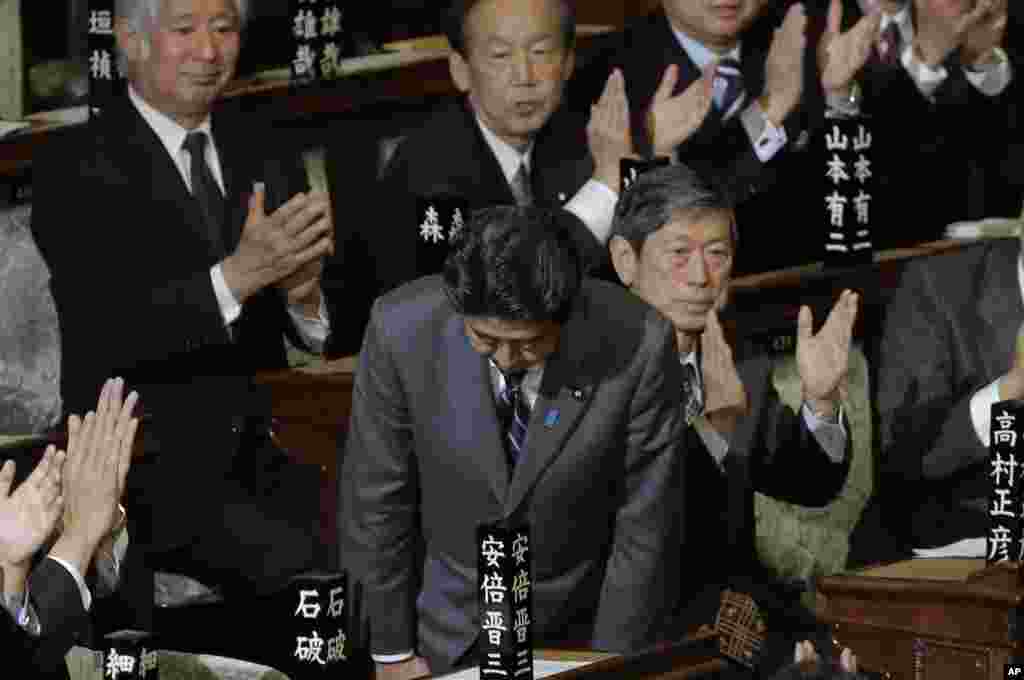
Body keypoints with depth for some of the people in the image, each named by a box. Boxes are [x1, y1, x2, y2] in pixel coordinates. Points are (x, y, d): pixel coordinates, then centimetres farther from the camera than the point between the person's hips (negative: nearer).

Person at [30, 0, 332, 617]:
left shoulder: (262, 154, 12)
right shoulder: (76, 168, -5)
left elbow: (328, 337, 9)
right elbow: (103, 333, -18)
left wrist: (304, 295, -15)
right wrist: (237, 276, -29)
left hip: (262, 451, 5)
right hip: (150, 467, -5)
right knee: (303, 562, -27)